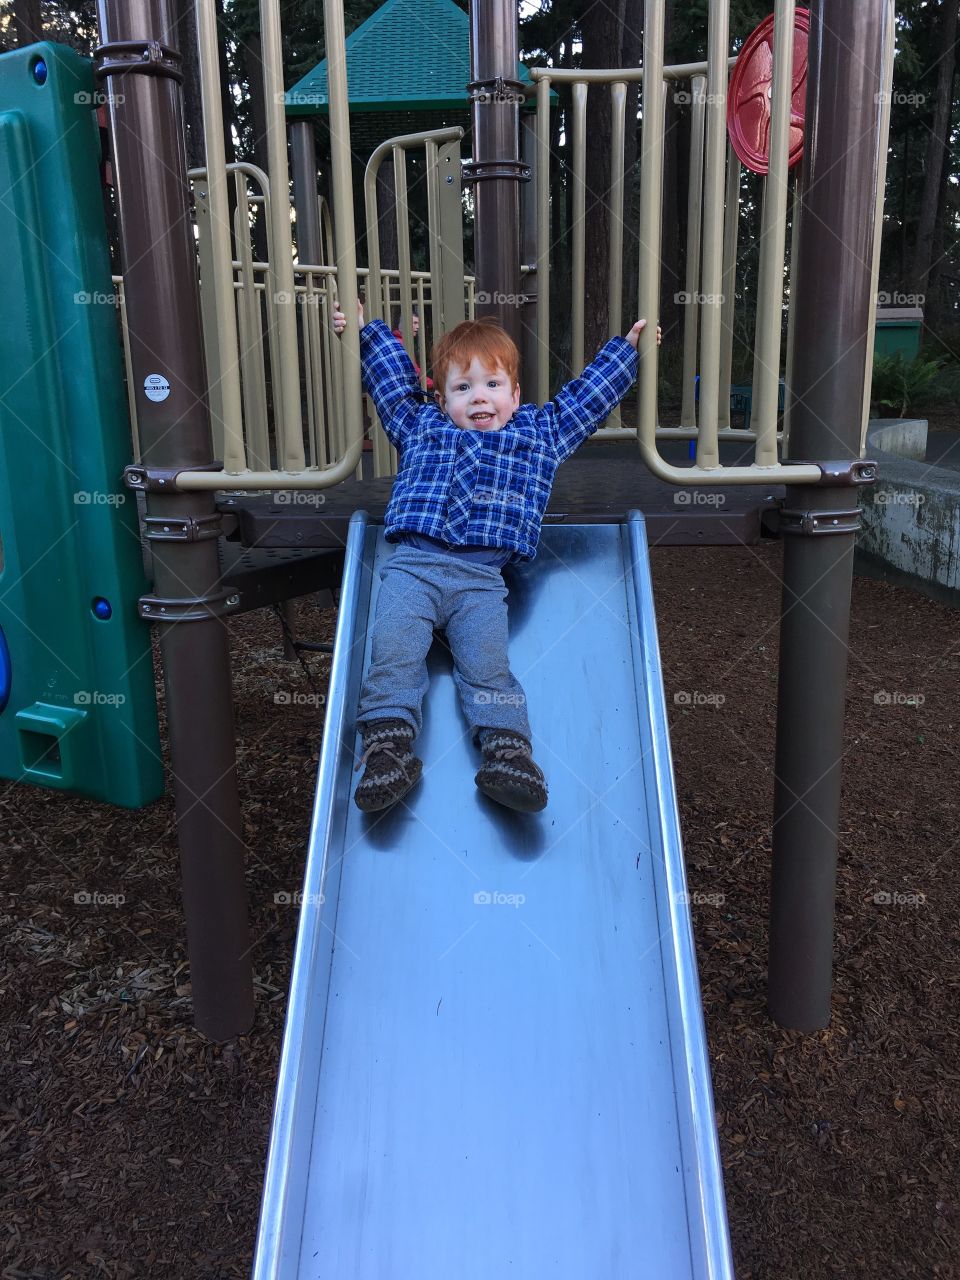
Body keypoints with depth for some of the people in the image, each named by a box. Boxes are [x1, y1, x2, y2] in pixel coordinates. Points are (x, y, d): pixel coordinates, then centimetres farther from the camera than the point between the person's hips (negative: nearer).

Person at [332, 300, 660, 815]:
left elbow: (586, 395, 32)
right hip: (412, 564, 1)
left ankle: (508, 752, -21)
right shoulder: (421, 426, 25)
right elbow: (392, 373, 35)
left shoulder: (539, 434, 24)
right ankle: (387, 744, -20)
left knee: (487, 664, -16)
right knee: (394, 652, -18)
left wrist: (626, 347, 37)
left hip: (481, 579, -1)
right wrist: (365, 328, 39)